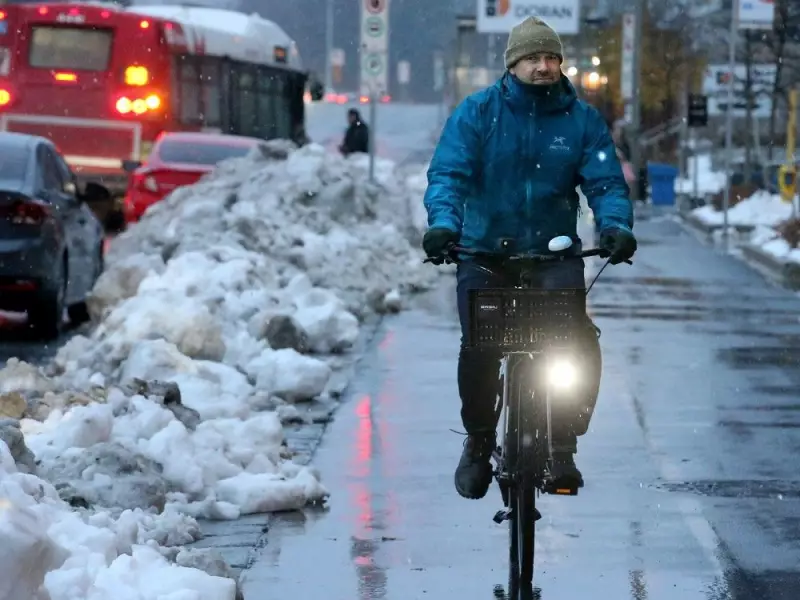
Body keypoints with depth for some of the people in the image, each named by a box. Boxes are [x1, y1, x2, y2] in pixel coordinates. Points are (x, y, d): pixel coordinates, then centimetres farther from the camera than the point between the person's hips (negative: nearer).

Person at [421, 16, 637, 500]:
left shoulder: (582, 120, 4)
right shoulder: (478, 112, 0)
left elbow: (606, 182, -3)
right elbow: (448, 173, -10)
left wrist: (616, 226, -24)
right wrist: (444, 223, -30)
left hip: (555, 252, 1)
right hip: (485, 251, -1)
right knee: (478, 349, -17)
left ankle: (563, 443, -4)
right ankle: (478, 442, 9)